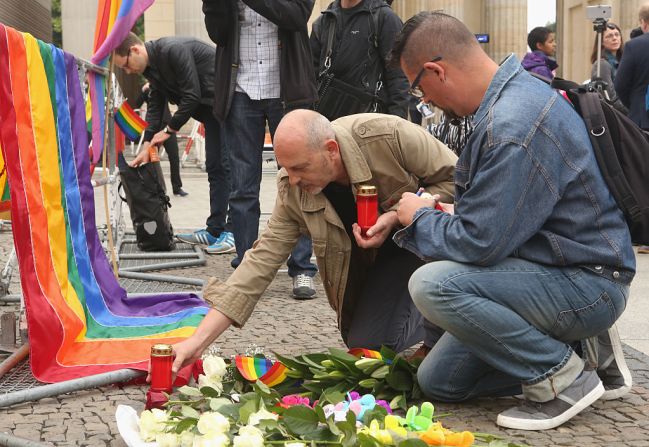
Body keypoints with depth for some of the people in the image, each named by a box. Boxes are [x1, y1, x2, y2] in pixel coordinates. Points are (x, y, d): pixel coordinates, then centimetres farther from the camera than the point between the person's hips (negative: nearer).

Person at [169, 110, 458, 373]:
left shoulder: (388, 135, -32)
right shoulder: (292, 190, -19)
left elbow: (454, 178, -19)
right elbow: (264, 258, -19)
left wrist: (397, 217, -34)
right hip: (382, 259, 5)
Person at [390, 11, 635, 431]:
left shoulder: (512, 128, -28)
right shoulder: (517, 90, 5)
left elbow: (478, 243, -26)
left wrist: (419, 217, -7)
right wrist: (450, 212, 4)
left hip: (587, 283, -10)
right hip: (564, 269, 10)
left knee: (432, 283, -29)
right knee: (437, 381, 9)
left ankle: (564, 378, -12)